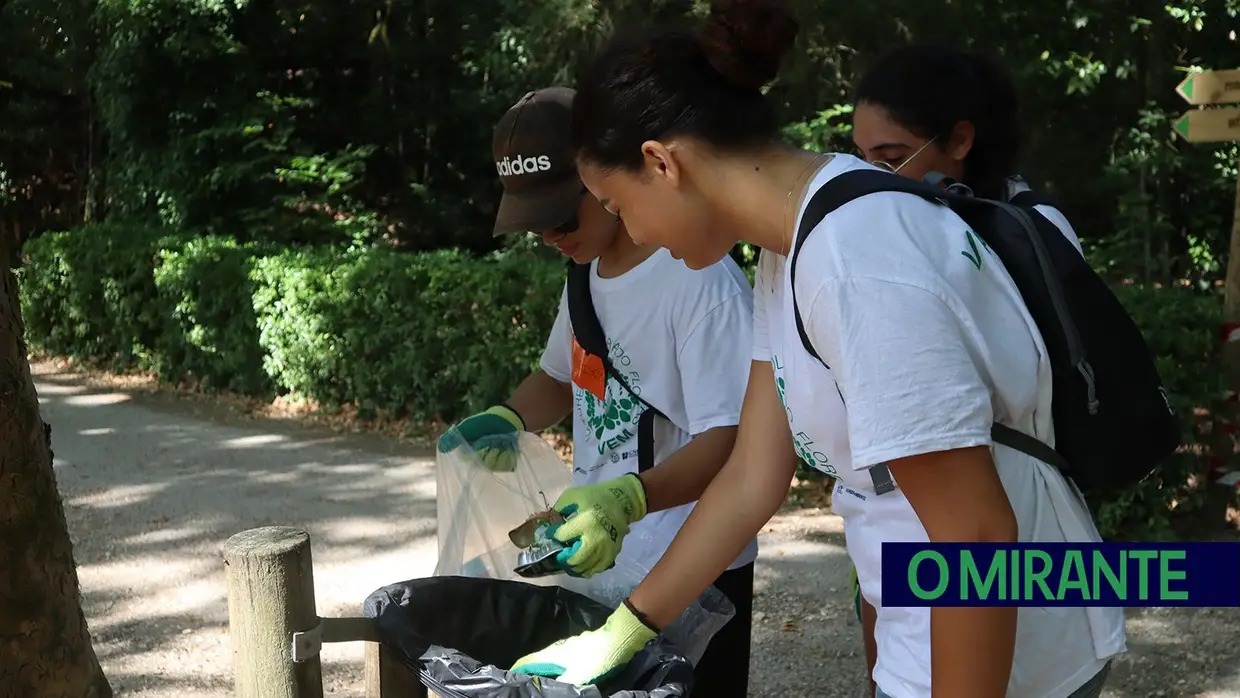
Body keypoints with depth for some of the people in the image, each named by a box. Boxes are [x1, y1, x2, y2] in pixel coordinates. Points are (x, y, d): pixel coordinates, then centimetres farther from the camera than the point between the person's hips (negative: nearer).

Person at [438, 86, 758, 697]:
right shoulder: (587, 274, 6)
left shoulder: (701, 281, -21)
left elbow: (728, 440, -24)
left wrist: (627, 500, -39)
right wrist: (507, 419, 0)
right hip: (598, 561, 7)